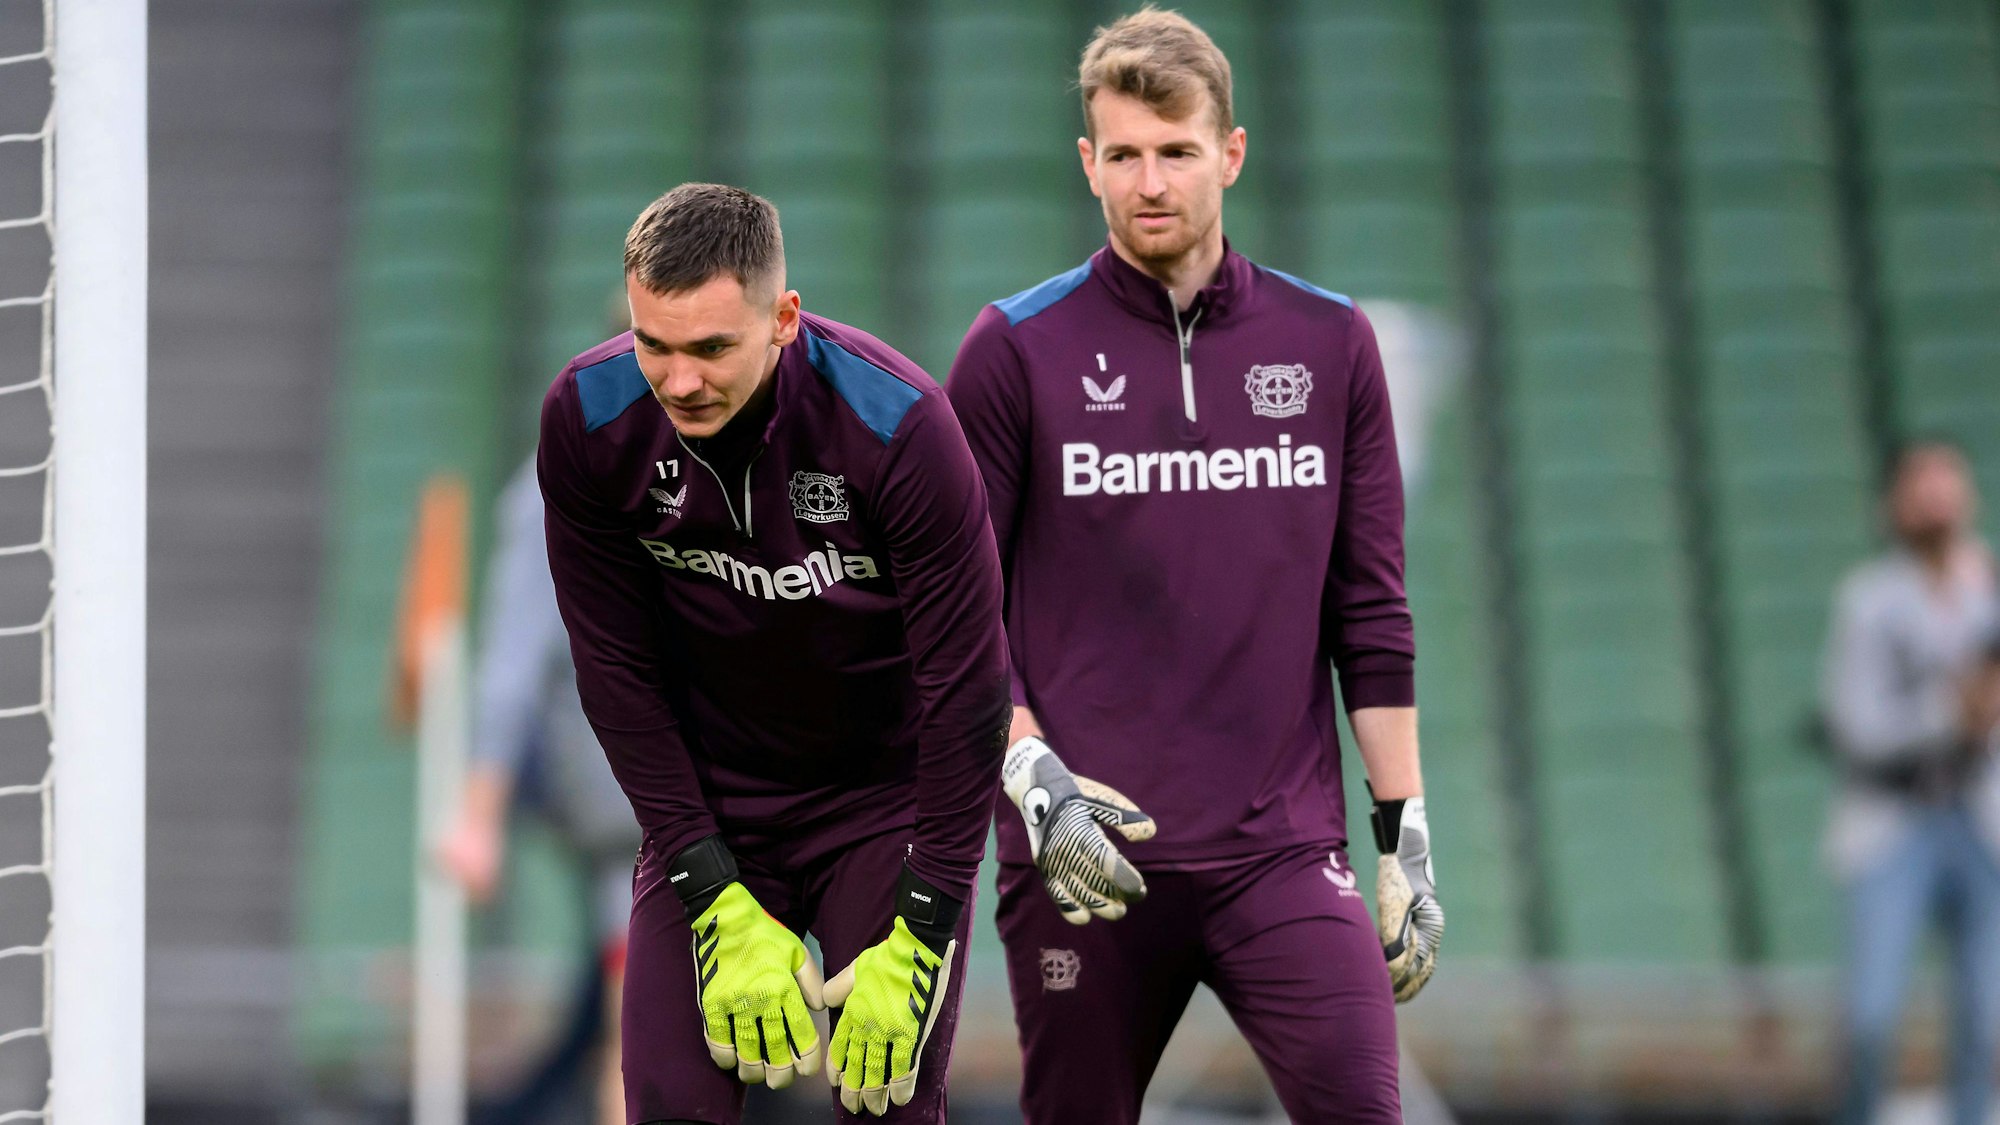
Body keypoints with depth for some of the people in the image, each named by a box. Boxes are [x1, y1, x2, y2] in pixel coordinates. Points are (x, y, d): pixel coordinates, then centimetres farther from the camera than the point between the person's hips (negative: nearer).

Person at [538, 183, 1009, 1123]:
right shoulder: (586, 420, -16)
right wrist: (721, 903, -12)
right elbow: (618, 670, -8)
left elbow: (965, 685, -20)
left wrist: (918, 940, -20)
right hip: (708, 808, 2)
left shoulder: (900, 425, -26)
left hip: (887, 796, -2)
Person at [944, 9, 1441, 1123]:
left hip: (1285, 849, 1)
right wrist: (1034, 778, -11)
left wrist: (1405, 832, 7)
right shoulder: (1018, 350, 1)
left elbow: (1372, 612, 11)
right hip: (1085, 853, -1)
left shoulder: (1330, 342, 8)